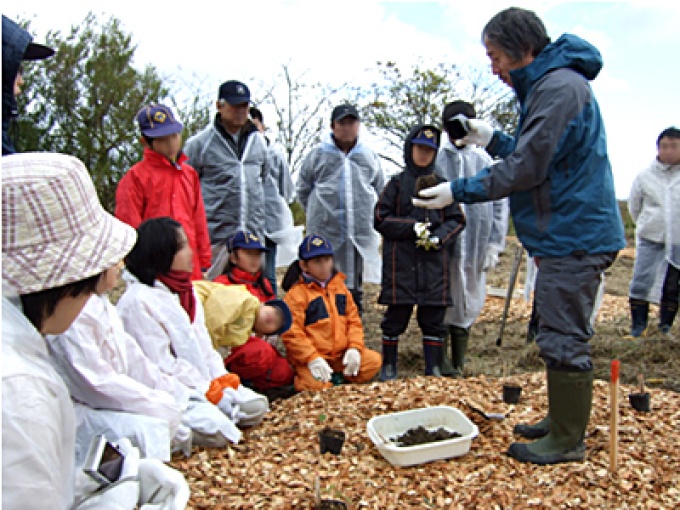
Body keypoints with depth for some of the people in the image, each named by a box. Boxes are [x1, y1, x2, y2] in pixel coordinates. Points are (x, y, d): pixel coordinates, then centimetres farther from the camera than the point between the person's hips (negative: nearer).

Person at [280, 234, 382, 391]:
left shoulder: (340, 286, 10)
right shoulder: (296, 293, -11)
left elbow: (353, 319, 11)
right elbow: (291, 332, -16)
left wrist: (354, 348, -5)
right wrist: (312, 359, -25)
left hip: (340, 354, 6)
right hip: (309, 356, -6)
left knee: (374, 360, -8)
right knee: (316, 386, -30)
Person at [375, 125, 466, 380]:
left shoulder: (442, 185, 12)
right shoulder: (397, 183, 6)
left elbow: (457, 220, 9)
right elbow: (381, 219, 1)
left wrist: (438, 237, -10)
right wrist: (413, 227, -12)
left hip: (435, 261, 2)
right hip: (401, 262, -2)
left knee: (434, 317, 5)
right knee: (396, 315, 3)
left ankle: (433, 368, 15)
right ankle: (388, 366, 18)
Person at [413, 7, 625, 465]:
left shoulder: (559, 87, -17)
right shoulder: (547, 86, 16)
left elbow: (525, 169, -21)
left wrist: (457, 192, -16)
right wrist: (492, 140, 15)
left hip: (574, 237, -11)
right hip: (571, 234, 11)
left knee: (564, 341, -3)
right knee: (562, 336, 18)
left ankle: (568, 442, 10)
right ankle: (562, 419, 31)